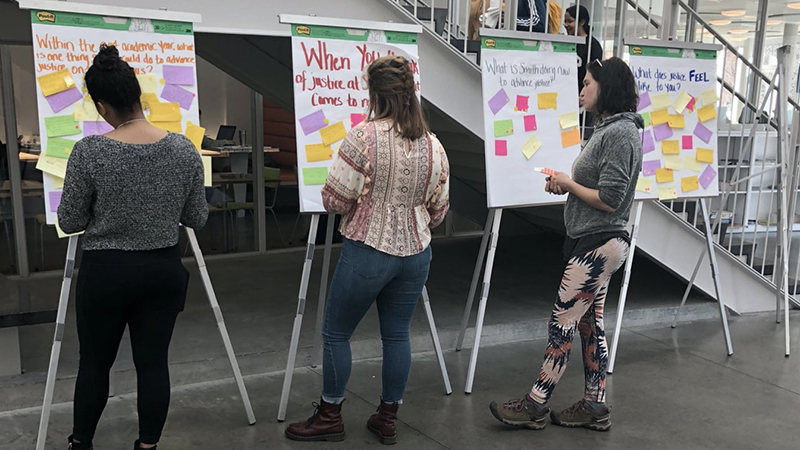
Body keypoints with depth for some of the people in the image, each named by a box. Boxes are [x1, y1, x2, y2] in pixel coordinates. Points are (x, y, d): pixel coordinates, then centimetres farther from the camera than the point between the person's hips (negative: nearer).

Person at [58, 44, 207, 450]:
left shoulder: (89, 152, -16)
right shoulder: (184, 150, -8)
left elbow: (69, 222, -7)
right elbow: (197, 219, 1)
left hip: (105, 272, -2)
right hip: (163, 270, 2)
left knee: (95, 362, 16)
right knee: (153, 363, 10)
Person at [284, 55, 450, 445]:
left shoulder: (363, 137, -16)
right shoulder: (433, 145, 0)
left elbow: (334, 200, -13)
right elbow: (438, 210, 7)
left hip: (368, 252, -5)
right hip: (416, 253, 5)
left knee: (336, 333, 12)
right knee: (397, 335, 15)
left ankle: (329, 417, 24)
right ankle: (388, 419, 26)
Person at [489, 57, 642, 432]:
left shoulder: (620, 134, -17)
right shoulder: (609, 129, 13)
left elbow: (608, 200, -20)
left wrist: (568, 184, -9)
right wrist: (565, 184, 2)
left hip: (598, 245, -10)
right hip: (591, 242, 10)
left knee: (562, 323, -3)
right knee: (589, 324, 13)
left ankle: (534, 407, 7)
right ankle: (594, 408, 22)